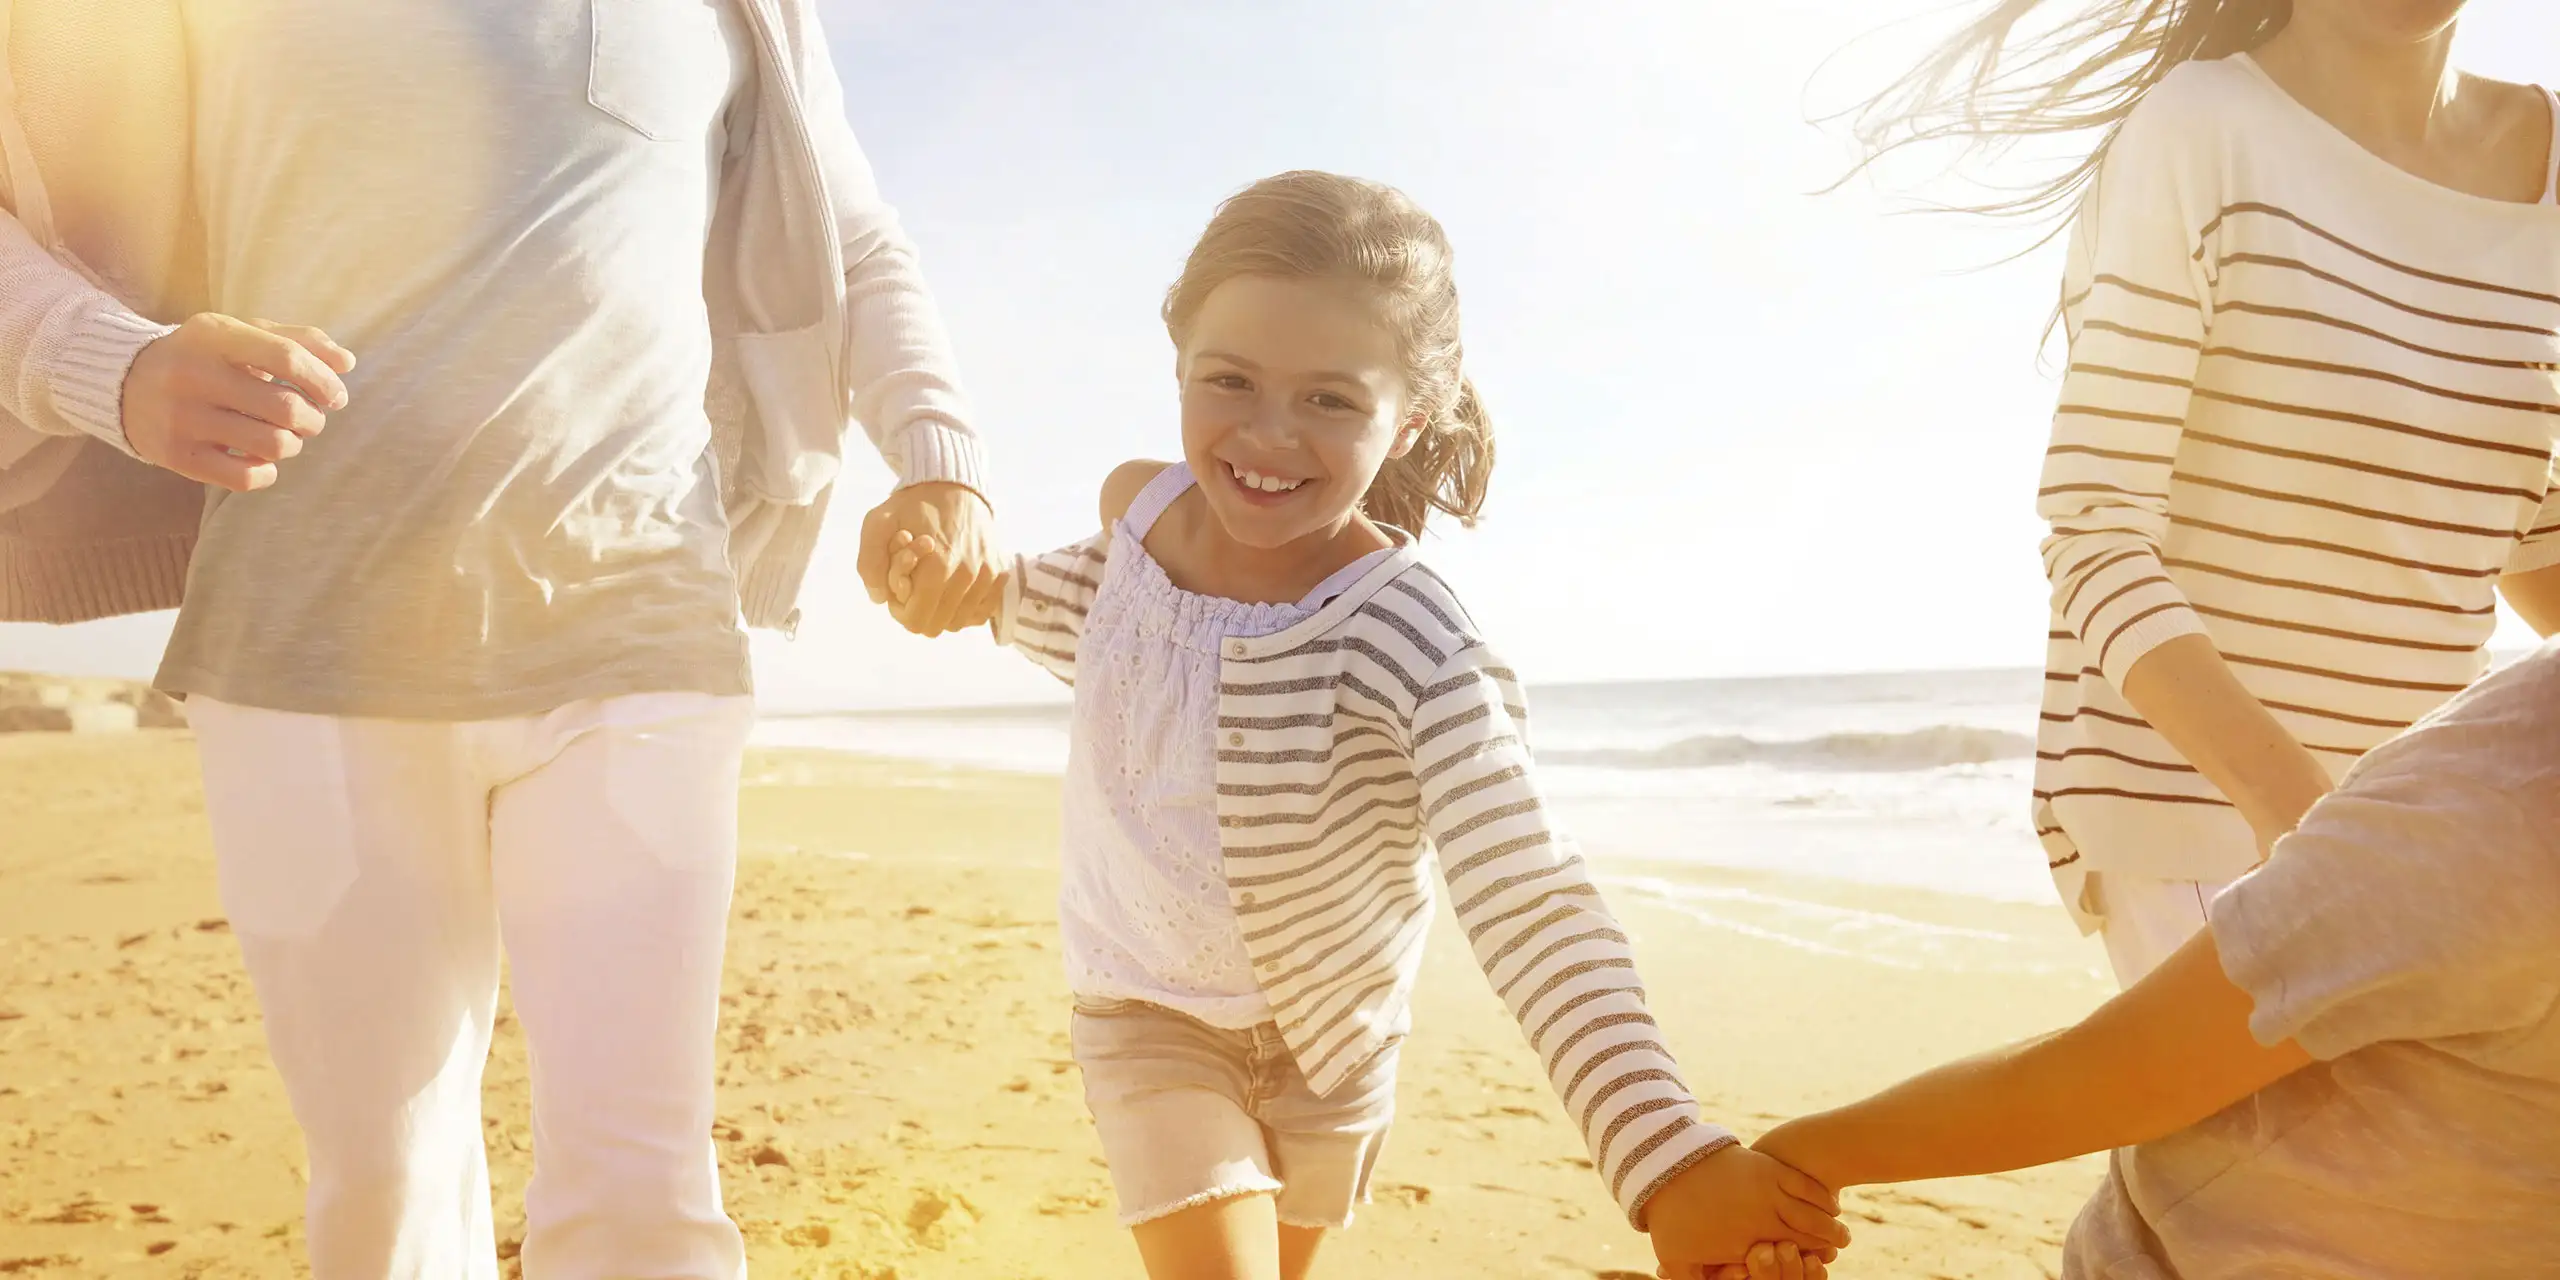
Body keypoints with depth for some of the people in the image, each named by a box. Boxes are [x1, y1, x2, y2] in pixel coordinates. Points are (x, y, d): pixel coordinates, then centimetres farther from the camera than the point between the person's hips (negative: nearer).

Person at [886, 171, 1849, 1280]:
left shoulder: (1415, 648, -32)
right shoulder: (1140, 507, -16)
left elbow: (1533, 912, -37)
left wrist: (1669, 1158, -47)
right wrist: (967, 576, -9)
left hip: (1331, 1030, -1)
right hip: (1152, 1011, 2)